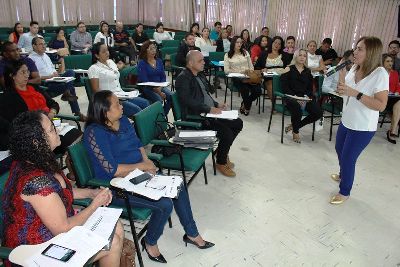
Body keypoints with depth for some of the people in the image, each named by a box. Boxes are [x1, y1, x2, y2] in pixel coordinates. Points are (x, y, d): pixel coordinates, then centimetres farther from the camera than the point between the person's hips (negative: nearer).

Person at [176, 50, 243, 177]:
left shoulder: (199, 75, 15)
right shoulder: (183, 78, -13)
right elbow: (188, 101, -24)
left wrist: (216, 104, 7)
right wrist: (209, 109, -25)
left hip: (211, 112, 10)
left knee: (238, 123, 6)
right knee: (227, 132, -22)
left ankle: (222, 152, 21)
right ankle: (221, 163, 3)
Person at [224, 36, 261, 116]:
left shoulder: (245, 53, 19)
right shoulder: (228, 55, 7)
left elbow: (251, 67, 17)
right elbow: (226, 70, -2)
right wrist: (239, 72, -11)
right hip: (236, 78, -3)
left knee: (258, 90, -24)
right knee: (245, 89, -34)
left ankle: (245, 104, 4)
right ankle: (247, 107, -3)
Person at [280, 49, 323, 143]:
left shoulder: (308, 71, 20)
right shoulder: (289, 69, 7)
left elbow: (310, 88, 16)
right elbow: (284, 86, -4)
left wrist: (307, 96, -8)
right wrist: (295, 97, -17)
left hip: (305, 98, 5)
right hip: (291, 97, -4)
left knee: (318, 113, -19)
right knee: (297, 109, -37)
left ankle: (294, 126, 0)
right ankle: (295, 132, -10)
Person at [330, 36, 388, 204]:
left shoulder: (380, 74, -22)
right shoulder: (355, 68, -2)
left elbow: (381, 105, -26)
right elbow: (342, 90, 6)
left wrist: (355, 93, -32)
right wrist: (341, 71, -9)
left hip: (363, 128, -8)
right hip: (346, 121, 8)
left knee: (347, 158, 1)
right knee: (339, 149, 25)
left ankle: (344, 192, 23)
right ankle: (344, 175, 53)